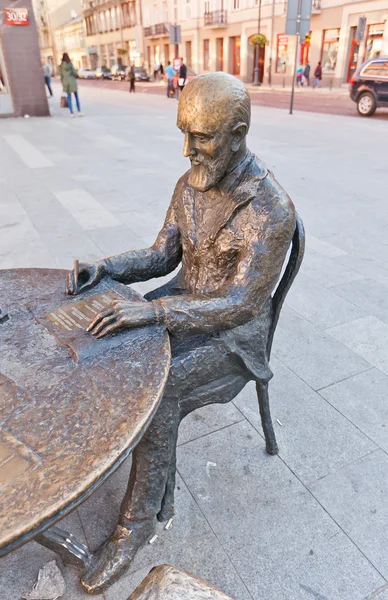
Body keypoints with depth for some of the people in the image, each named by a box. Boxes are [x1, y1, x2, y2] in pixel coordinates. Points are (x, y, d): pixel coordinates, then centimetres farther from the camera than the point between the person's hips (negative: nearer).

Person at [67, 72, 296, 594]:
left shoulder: (272, 211, -22)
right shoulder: (190, 185, 0)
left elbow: (240, 304, -24)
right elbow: (163, 256, 6)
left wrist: (153, 310, -35)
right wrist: (106, 268, -12)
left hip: (233, 331, -6)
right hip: (183, 304, 7)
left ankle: (138, 519, 2)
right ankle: (159, 496, 3)